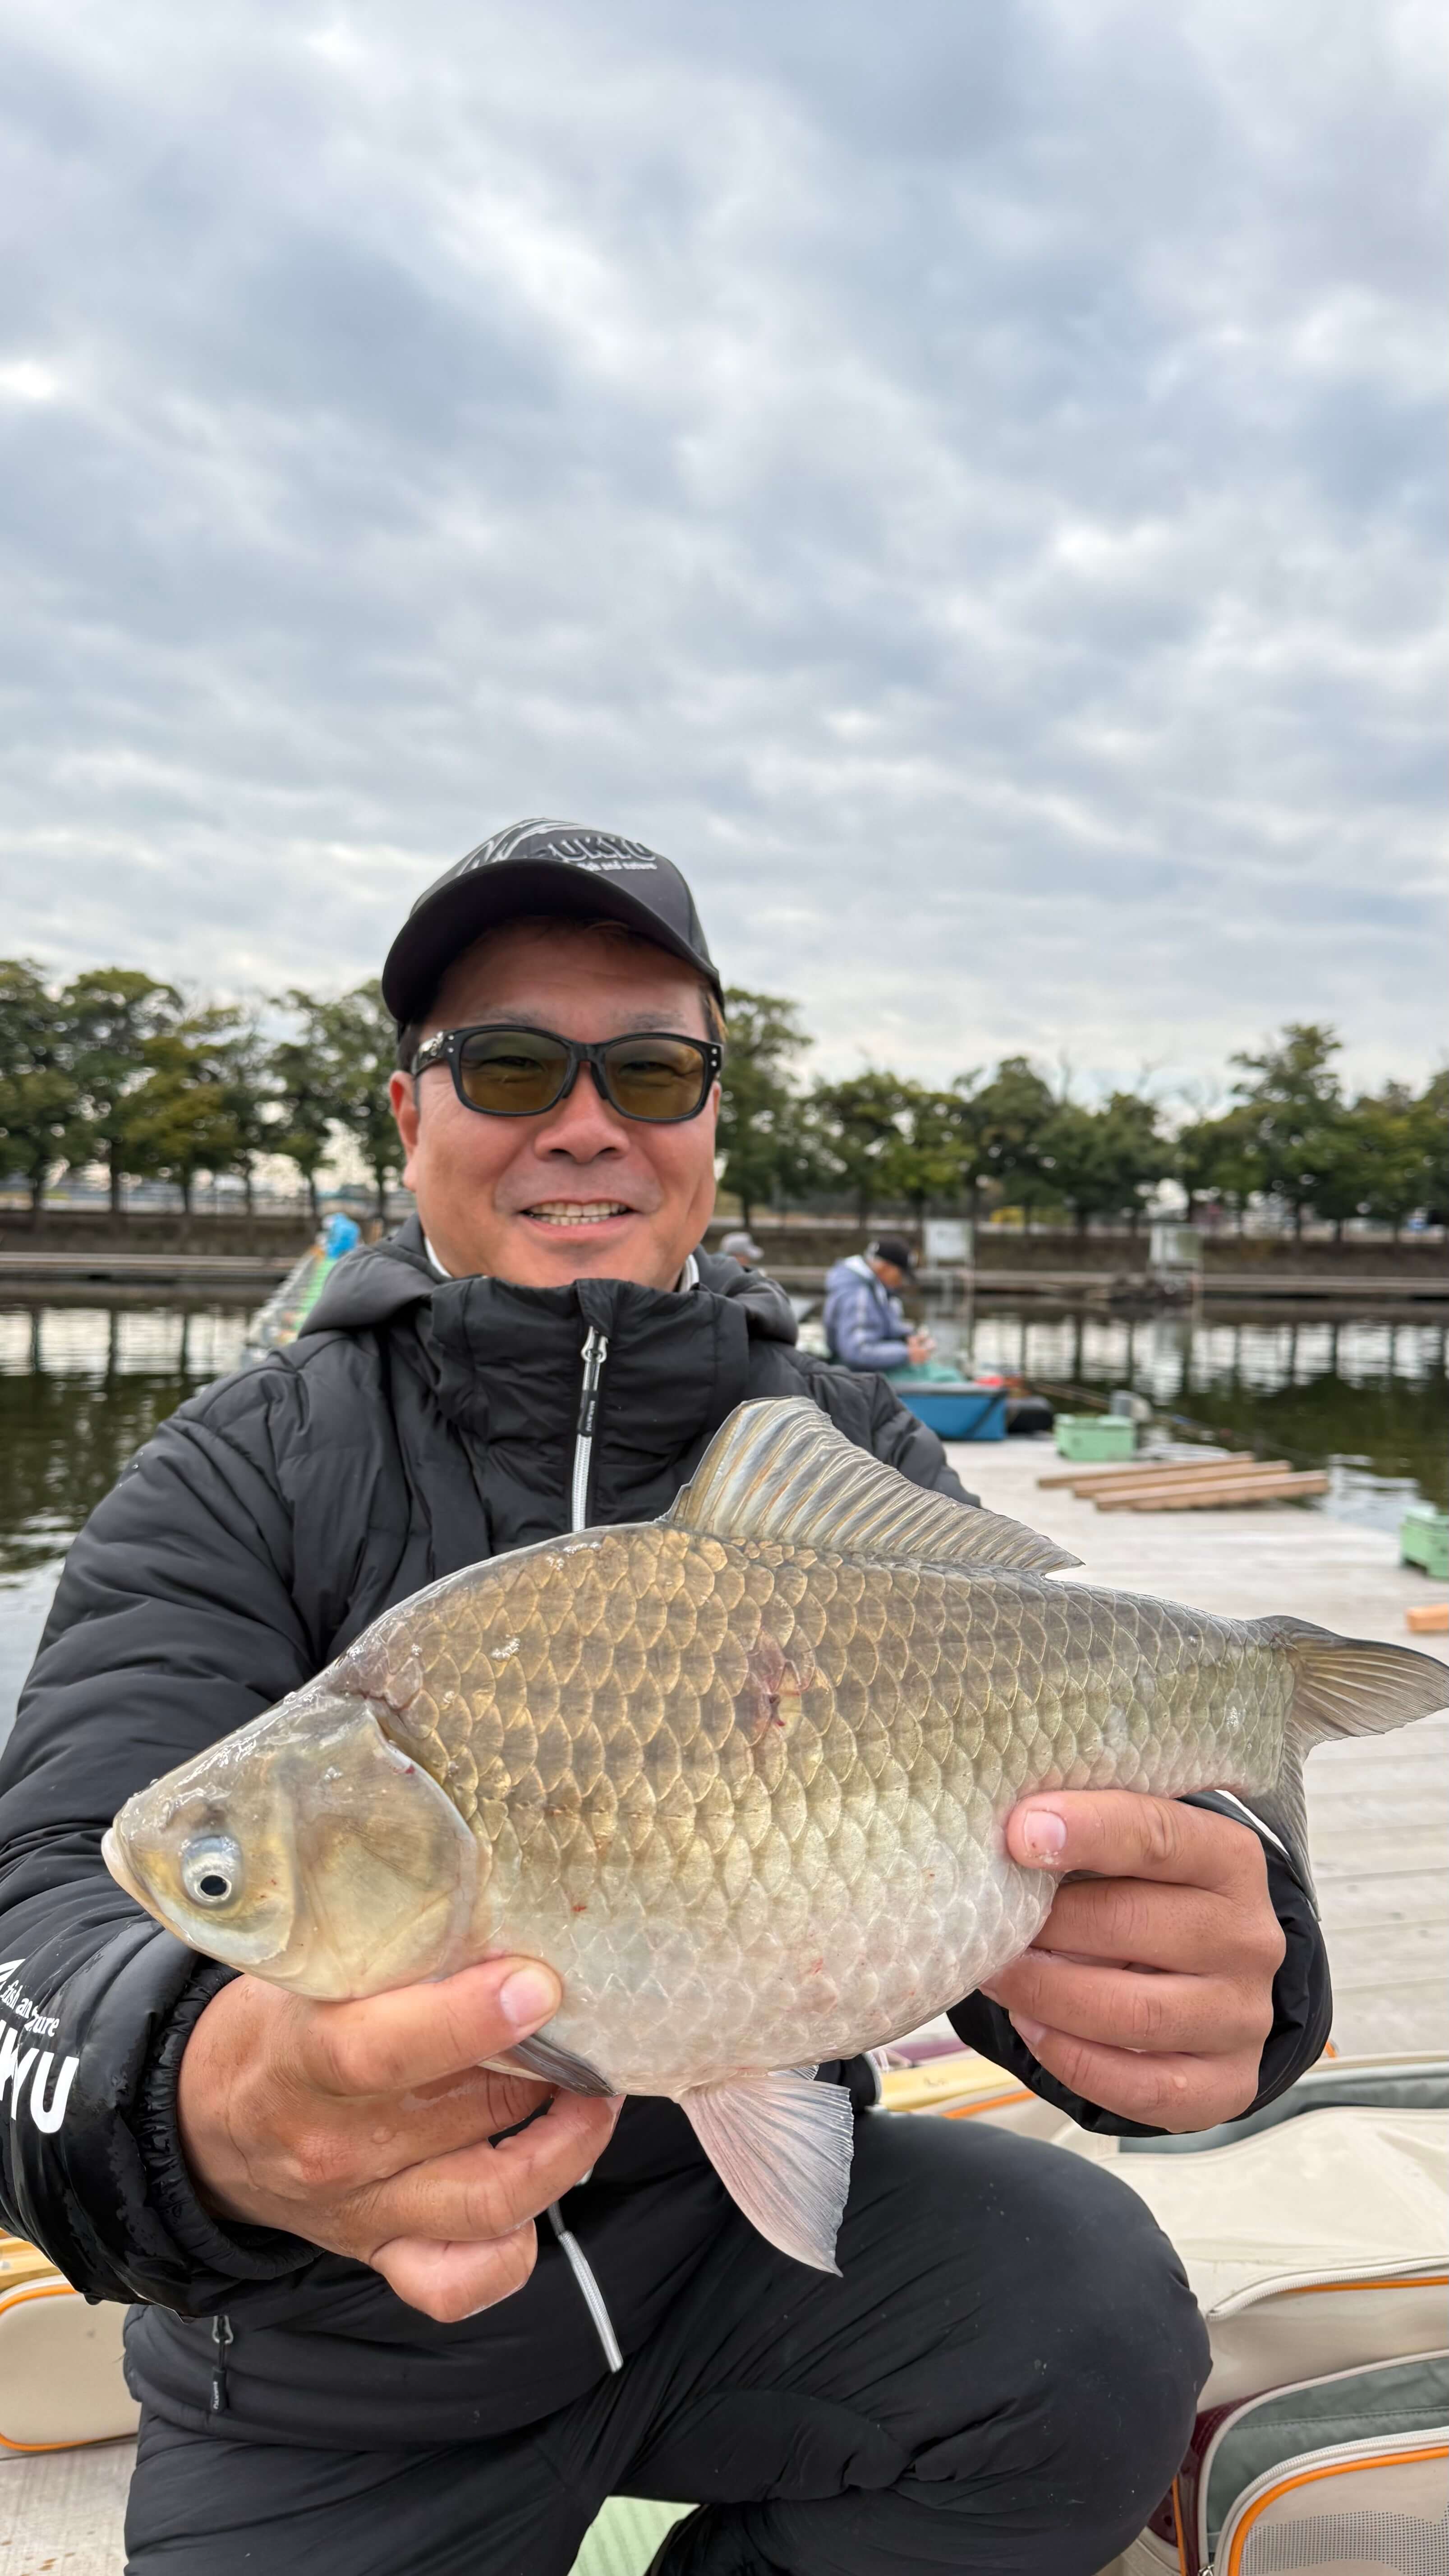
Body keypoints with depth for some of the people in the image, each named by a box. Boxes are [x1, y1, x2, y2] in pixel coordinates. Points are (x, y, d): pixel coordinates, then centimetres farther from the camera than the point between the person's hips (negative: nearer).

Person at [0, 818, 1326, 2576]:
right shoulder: (243, 1481, -10)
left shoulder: (855, 1465, -4)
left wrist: (1212, 1960, -39)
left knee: (1099, 2321, -20)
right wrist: (213, 2111, -45)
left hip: (741, 2219, 2)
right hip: (336, 2388, -1)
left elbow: (1042, 1821, -15)